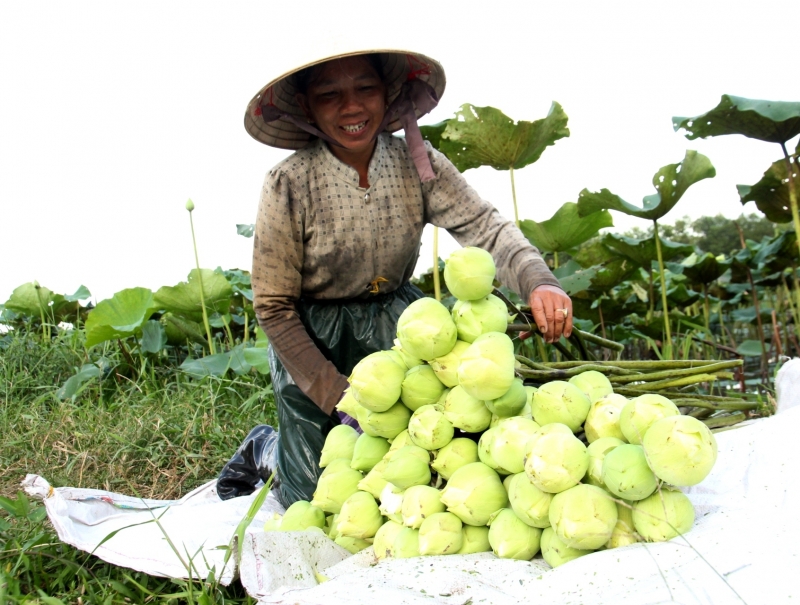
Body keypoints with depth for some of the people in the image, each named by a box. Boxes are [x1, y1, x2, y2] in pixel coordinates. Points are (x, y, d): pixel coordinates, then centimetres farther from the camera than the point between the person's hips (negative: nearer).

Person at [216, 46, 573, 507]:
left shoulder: (417, 163, -12)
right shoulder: (290, 185, -20)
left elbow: (484, 225, -23)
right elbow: (274, 308, -16)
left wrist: (539, 280, -45)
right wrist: (340, 397, -18)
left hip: (394, 323, 3)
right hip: (311, 340, -3)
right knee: (316, 496, 3)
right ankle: (265, 451, 36)